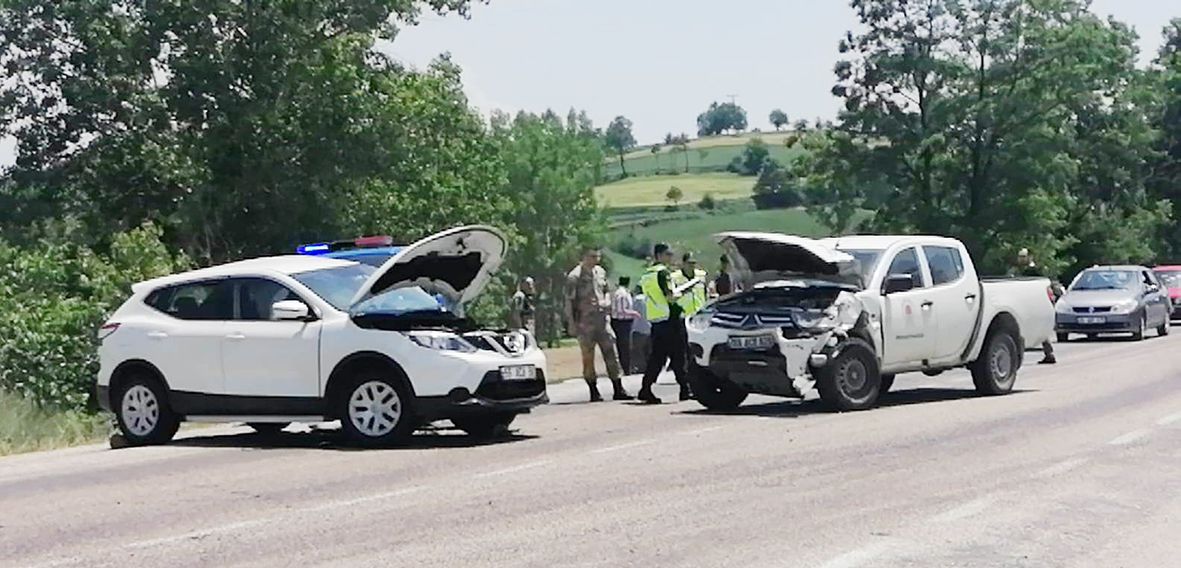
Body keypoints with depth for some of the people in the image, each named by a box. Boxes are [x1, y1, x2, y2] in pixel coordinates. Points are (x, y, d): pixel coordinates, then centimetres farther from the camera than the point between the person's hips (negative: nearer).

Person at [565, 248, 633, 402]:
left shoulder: (601, 272, 11)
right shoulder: (574, 277, -7)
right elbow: (569, 302, -6)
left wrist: (607, 302, 3)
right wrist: (572, 324, -10)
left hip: (602, 320, 5)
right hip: (585, 322, -5)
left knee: (612, 354, 1)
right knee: (588, 358, 1)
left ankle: (618, 390, 4)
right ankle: (594, 392, 8)